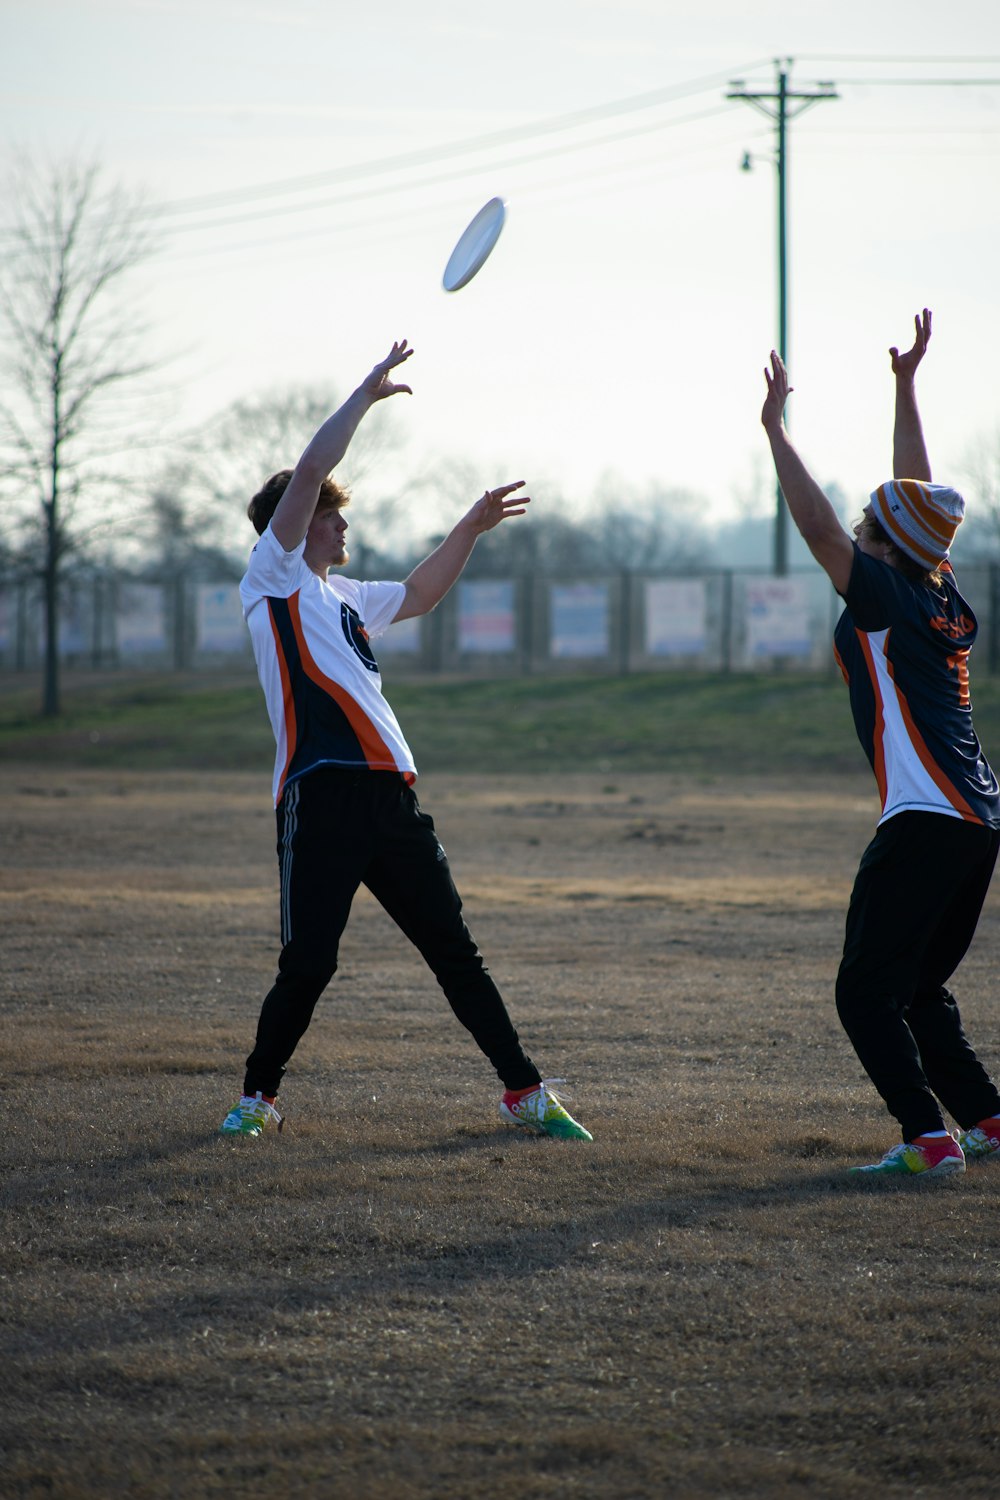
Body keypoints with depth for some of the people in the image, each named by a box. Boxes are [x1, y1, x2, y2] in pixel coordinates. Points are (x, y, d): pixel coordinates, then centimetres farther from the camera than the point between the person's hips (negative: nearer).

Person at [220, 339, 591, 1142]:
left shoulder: (342, 594, 25)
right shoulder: (273, 579, 4)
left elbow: (418, 596, 43)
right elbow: (310, 470, -4)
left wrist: (471, 529, 36)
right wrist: (369, 393, 1)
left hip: (392, 796, 7)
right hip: (322, 795, -7)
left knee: (456, 951, 7)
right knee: (308, 963, -8)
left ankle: (524, 1091, 10)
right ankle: (258, 1096, 11)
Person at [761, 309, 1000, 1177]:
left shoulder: (885, 599, -8)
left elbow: (817, 527, -11)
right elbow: (919, 495, 23)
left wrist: (776, 428, -5)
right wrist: (907, 387, 29)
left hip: (926, 818, -9)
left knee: (869, 990, -6)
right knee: (919, 986, 19)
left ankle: (930, 1137, -13)